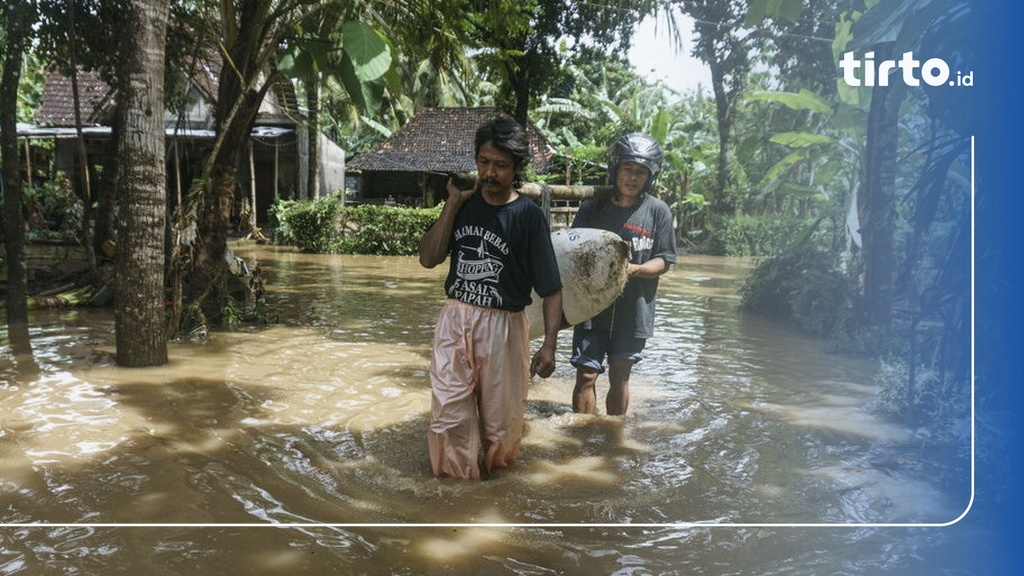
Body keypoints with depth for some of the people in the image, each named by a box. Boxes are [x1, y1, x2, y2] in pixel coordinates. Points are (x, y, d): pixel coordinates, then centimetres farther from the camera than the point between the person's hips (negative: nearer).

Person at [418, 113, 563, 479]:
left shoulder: (528, 215, -9)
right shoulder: (464, 204, 3)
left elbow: (551, 288, -9)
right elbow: (428, 258, -2)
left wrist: (549, 344, -18)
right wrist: (452, 204, -6)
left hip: (503, 326, -3)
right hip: (454, 321, 3)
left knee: (500, 418, 10)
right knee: (449, 415, 3)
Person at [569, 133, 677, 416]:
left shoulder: (658, 211, -3)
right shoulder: (592, 208, 0)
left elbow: (664, 261, -2)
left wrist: (634, 269, -21)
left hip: (633, 310, 0)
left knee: (619, 377, 12)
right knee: (586, 375, -1)